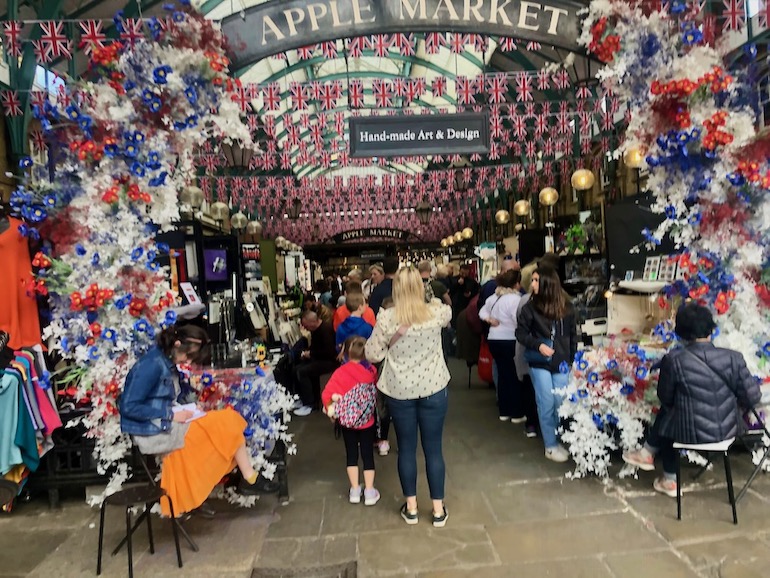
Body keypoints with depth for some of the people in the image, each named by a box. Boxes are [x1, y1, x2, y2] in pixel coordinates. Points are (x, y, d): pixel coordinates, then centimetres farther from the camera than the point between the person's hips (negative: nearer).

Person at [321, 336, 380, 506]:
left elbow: (326, 394, -19)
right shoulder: (371, 370, -11)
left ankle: (355, 491, 24)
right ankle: (369, 492, 20)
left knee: (351, 454, 16)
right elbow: (375, 389, 2)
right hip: (367, 420, 0)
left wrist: (330, 409, -5)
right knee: (367, 454, 12)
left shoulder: (341, 372, -16)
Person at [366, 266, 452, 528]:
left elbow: (372, 354, -6)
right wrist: (432, 301, 32)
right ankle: (438, 509, 24)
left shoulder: (386, 318, -13)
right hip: (433, 388, 1)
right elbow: (448, 311, 16)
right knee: (433, 449, 12)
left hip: (399, 391, -1)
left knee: (406, 448, 15)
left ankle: (411, 507, 28)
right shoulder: (436, 312, -9)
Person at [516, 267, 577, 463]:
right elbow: (520, 333, -2)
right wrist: (538, 345, -16)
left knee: (561, 404, 7)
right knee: (546, 405, 3)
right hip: (540, 363, -2)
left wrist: (572, 359, 7)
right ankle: (550, 446, 16)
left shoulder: (566, 307, 1)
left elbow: (572, 335, 9)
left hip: (561, 363, 2)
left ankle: (559, 441, 26)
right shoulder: (530, 307, -5)